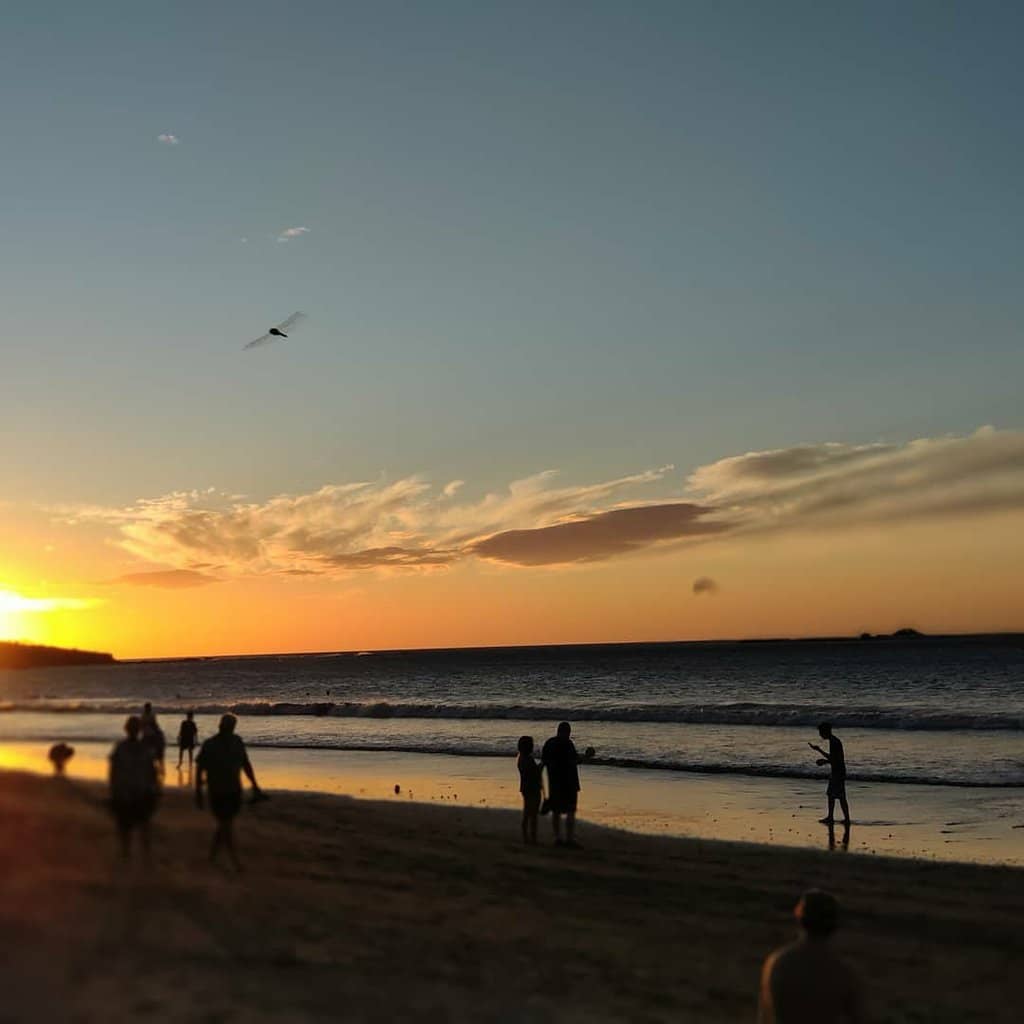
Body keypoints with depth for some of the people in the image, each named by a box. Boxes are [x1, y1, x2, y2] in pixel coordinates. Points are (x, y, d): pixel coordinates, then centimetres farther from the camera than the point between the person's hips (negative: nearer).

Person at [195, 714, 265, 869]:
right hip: (217, 792, -5)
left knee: (224, 823, 13)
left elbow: (246, 764, 8)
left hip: (235, 791, 5)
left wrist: (254, 785, 5)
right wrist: (198, 793, -8)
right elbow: (199, 769, -6)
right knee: (226, 825, -3)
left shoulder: (237, 742, 0)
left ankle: (213, 853, 32)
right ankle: (235, 861, 4)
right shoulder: (209, 745, -12)